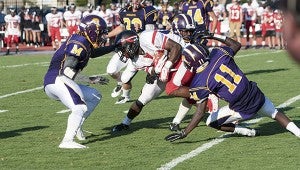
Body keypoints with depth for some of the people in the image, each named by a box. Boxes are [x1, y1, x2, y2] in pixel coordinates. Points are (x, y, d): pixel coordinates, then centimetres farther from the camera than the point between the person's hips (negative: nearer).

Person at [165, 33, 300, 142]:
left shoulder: (200, 83, -18)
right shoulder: (219, 54, -6)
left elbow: (200, 114, -15)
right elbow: (236, 45, 17)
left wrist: (183, 133, -9)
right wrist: (216, 36, 21)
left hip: (243, 110, -5)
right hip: (256, 95, 5)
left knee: (211, 122, 14)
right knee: (275, 113, 30)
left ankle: (248, 132, 8)